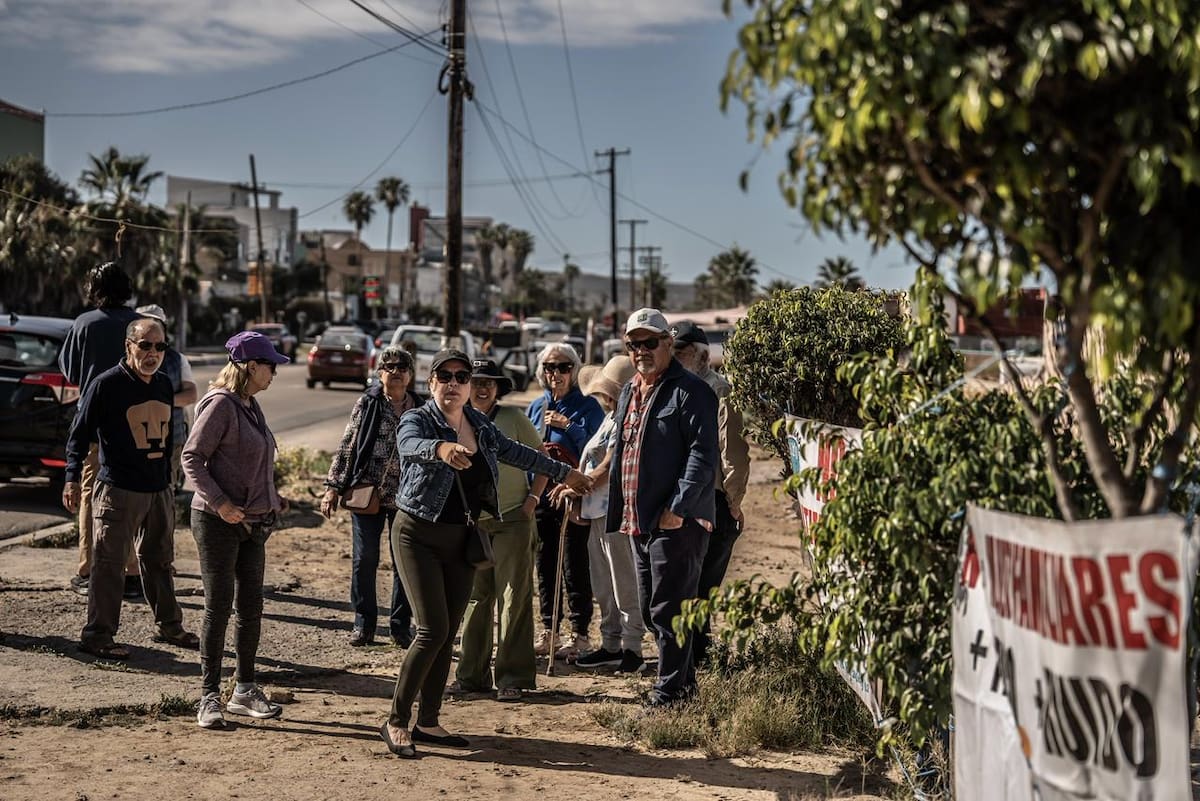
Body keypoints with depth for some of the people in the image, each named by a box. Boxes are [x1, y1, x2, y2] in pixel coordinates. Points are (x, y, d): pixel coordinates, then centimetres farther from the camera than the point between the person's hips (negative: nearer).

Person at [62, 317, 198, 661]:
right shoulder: (106, 384, -10)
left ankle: (169, 626, 27)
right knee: (109, 564, -4)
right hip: (118, 490, -7)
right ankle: (98, 635, 3)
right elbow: (80, 432, -8)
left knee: (159, 561, 16)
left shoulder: (164, 385, 11)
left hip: (159, 490, 7)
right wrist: (73, 478, -15)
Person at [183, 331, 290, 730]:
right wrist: (219, 503, -23)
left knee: (251, 608, 11)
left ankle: (245, 691, 22)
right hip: (218, 521, -8)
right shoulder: (221, 404, -14)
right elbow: (192, 457, -16)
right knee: (219, 608, -3)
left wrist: (271, 498, 10)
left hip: (253, 522, 8)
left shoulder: (252, 405, 12)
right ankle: (209, 697, 5)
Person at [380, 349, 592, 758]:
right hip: (418, 535, -6)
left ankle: (428, 722, 16)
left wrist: (564, 472, 33)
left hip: (461, 540, 6)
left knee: (448, 635, 6)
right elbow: (410, 444, -34)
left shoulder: (481, 425, 8)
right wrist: (441, 448, -56)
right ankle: (395, 721, -3)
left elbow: (515, 452, 24)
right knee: (433, 630, -14)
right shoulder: (417, 419, -10)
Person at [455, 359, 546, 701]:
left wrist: (533, 498, -4)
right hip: (472, 522, 3)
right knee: (476, 597, 6)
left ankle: (511, 677, 0)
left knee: (514, 597, -4)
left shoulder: (513, 418, -3)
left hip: (513, 519, -3)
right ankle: (472, 675, 14)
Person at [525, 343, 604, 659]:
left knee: (575, 565, -3)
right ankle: (548, 629, 20)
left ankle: (580, 634, 5)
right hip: (541, 495, 6)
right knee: (545, 563, 11)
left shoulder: (587, 407, -3)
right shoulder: (537, 407, 13)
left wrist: (569, 425, -19)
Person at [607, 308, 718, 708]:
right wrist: (619, 512, 19)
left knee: (668, 610, -6)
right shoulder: (629, 393, 18)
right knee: (651, 610, 15)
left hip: (678, 521, -9)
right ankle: (685, 681, 26)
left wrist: (678, 508, -23)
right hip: (640, 521, 9)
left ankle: (669, 691, 1)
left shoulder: (690, 391, -9)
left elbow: (702, 454, -17)